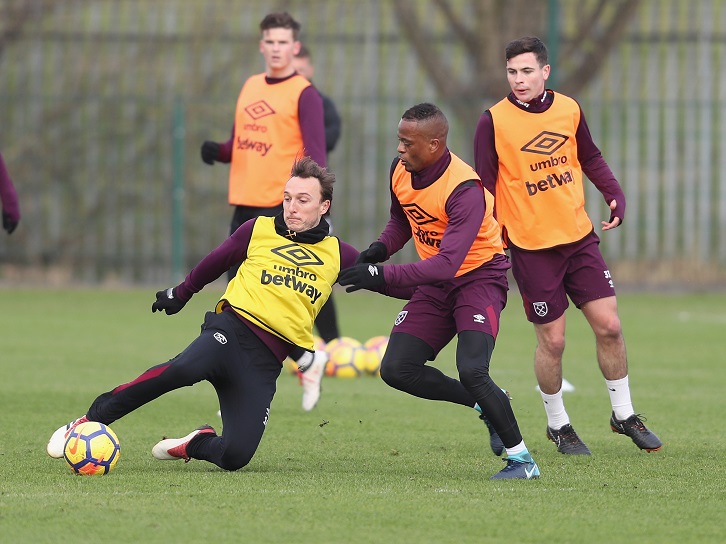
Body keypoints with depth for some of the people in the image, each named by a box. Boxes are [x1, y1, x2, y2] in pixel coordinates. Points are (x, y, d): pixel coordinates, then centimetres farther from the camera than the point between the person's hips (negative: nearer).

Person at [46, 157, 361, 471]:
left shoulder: (337, 255, 13)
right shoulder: (259, 231, 11)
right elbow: (216, 261, 25)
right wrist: (181, 293, 34)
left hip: (266, 361, 2)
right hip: (233, 328, -2)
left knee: (236, 456, -17)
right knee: (185, 368, -38)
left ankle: (194, 445, 19)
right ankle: (91, 420, -27)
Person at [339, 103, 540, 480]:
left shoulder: (465, 190, -29)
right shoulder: (400, 170, -5)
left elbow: (447, 264, -35)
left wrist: (381, 275, -39)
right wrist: (379, 249, -5)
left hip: (479, 277, -8)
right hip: (434, 285, 8)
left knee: (471, 371, -25)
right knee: (396, 370, -2)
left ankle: (521, 460, -10)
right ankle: (486, 404, 15)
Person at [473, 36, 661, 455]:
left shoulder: (569, 110, 1)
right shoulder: (494, 122, -11)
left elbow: (590, 158, 16)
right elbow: (483, 187, -7)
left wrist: (616, 196, 1)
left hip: (580, 238, 4)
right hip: (531, 246, -4)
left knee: (609, 326, 2)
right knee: (552, 340, -1)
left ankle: (624, 414, 19)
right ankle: (558, 425, 20)